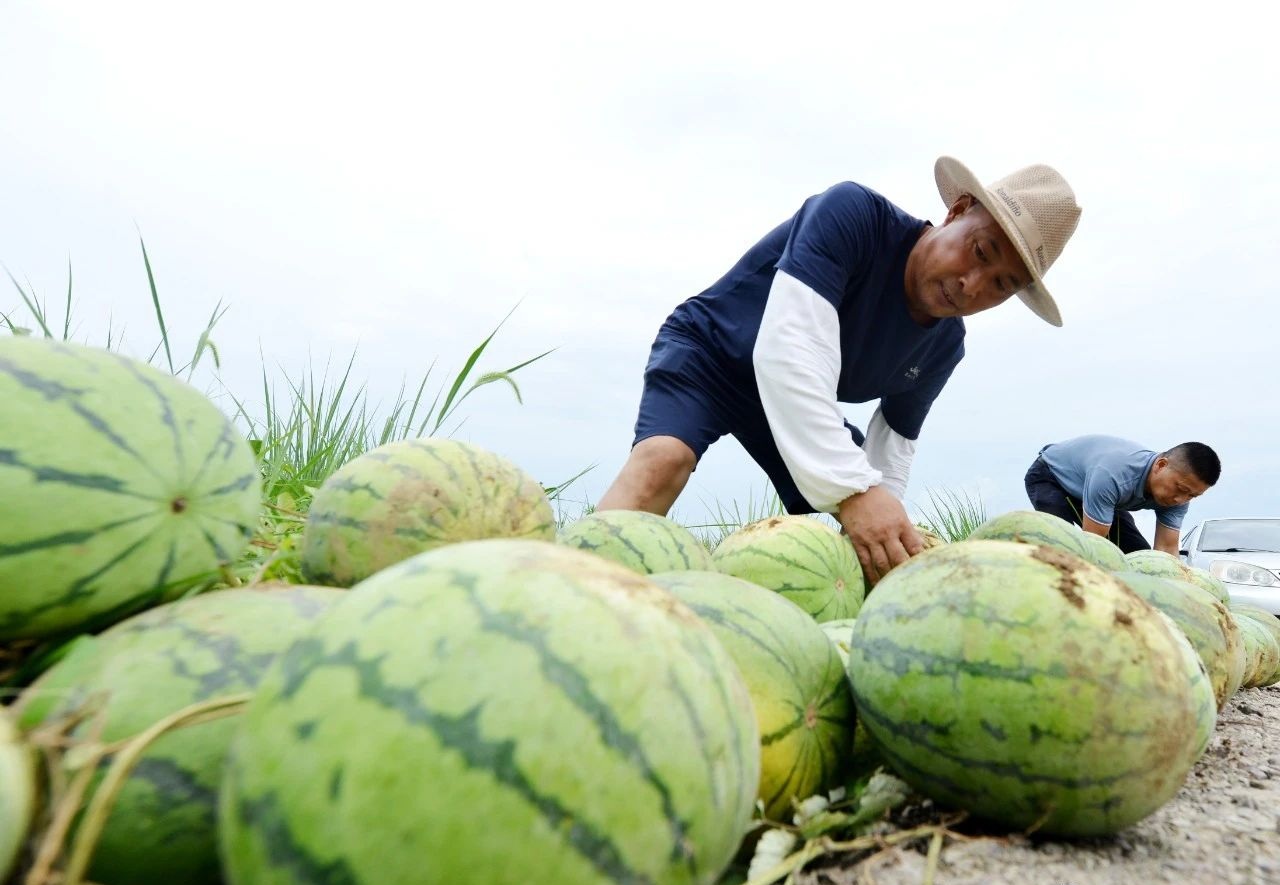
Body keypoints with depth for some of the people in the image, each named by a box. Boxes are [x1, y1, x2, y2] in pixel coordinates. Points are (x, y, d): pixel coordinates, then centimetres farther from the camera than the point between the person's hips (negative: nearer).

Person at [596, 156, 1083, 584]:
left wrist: (885, 524, -22)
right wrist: (853, 489, -49)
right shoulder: (853, 214, -29)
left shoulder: (943, 348, -9)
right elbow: (787, 353, -41)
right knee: (663, 459, -36)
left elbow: (891, 453, -3)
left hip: (802, 403, 6)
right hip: (706, 353, -6)